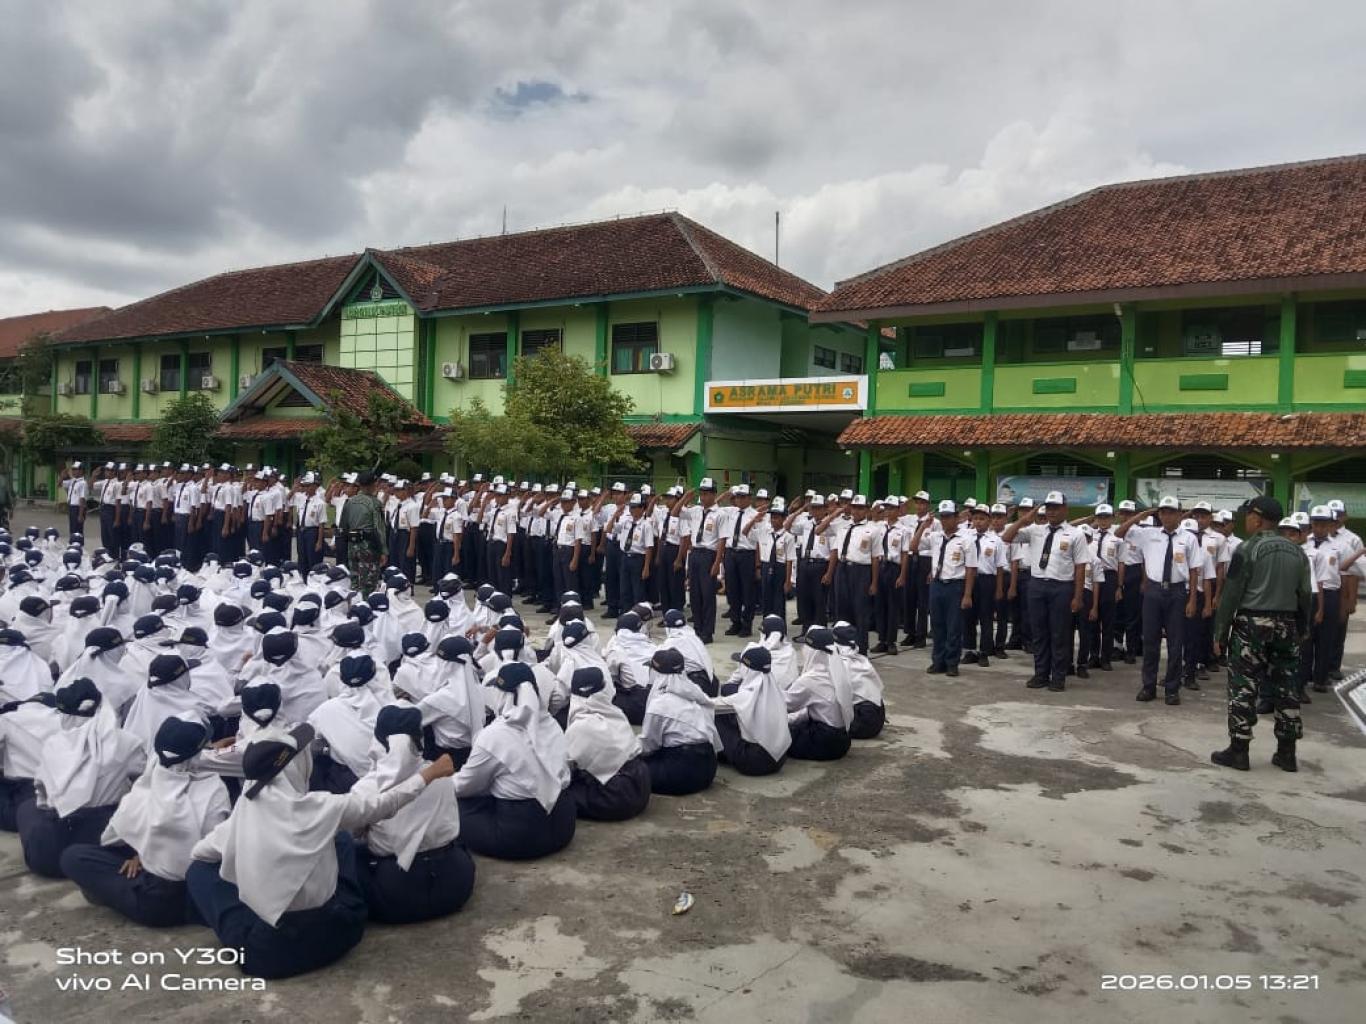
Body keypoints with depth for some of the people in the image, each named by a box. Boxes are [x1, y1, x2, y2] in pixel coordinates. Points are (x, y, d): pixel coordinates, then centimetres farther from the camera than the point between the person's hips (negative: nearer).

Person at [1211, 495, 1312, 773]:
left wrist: (1220, 632, -6)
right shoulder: (1296, 551, 9)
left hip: (1252, 624, -6)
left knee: (1243, 687, -1)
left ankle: (1238, 750, 1)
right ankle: (1287, 753, 16)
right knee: (1284, 686, 10)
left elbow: (1231, 594, -11)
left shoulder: (1248, 548, -10)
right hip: (1286, 625, 6)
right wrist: (1300, 631, 17)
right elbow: (1305, 595, 10)